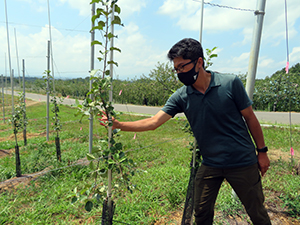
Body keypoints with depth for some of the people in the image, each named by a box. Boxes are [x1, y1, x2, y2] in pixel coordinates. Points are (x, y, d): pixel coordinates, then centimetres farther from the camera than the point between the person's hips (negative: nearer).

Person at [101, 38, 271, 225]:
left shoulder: (231, 83, -13)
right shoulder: (181, 97, -7)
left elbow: (250, 118, -3)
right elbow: (154, 122, -12)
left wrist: (262, 151, 1)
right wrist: (119, 125, -20)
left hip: (242, 162, -1)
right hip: (210, 165, 2)